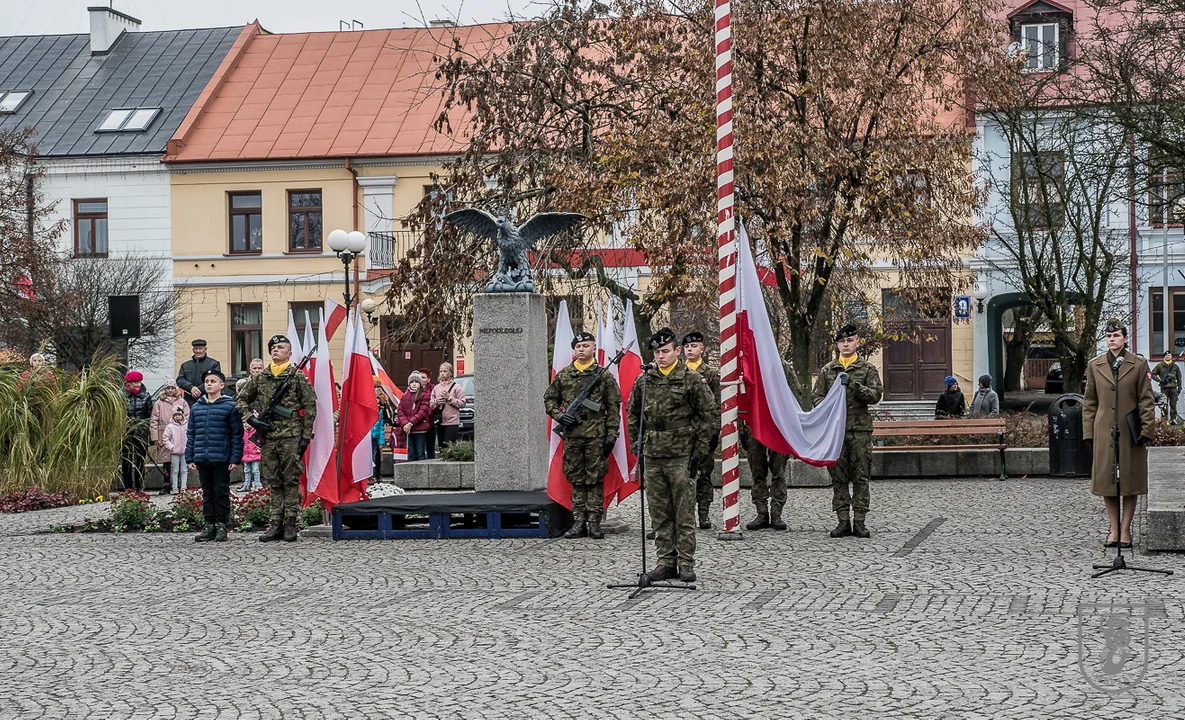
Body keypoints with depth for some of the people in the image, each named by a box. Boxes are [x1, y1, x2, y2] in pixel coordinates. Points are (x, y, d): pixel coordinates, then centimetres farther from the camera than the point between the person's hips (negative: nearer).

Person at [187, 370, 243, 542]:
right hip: (202, 460, 5)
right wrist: (190, 458, 9)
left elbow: (237, 435, -4)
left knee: (221, 492, 2)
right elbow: (191, 434, 15)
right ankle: (210, 525, 15)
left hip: (221, 459, -5)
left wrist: (235, 459, -9)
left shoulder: (230, 406, -3)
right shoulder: (196, 407, 12)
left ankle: (222, 526, 9)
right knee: (207, 492, 10)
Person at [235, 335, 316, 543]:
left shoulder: (298, 376, 1)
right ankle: (276, 524, 9)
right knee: (273, 482, 6)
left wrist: (306, 437, -6)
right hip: (268, 437, 4)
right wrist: (250, 416, 3)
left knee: (291, 480, -2)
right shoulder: (260, 378, 12)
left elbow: (309, 408, -1)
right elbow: (241, 400, 22)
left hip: (291, 437, -4)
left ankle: (290, 524, 0)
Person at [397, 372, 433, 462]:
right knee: (411, 454, 8)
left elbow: (423, 412, -10)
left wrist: (411, 423, -15)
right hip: (408, 430, 4)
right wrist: (405, 424, -12)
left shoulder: (424, 395, -2)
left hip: (420, 429, -4)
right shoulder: (404, 396, 12)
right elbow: (400, 411, 4)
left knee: (420, 453, -3)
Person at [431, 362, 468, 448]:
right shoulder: (436, 388, 13)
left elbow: (462, 403, -7)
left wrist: (449, 397, -11)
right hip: (440, 422, 5)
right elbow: (430, 405, 13)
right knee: (441, 447, 7)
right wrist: (437, 401, -8)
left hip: (452, 422, -5)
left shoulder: (456, 387, -1)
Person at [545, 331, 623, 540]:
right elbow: (549, 399, 18)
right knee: (575, 478, 7)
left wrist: (611, 436, -5)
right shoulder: (563, 375, 9)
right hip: (571, 435, 3)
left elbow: (613, 408, 1)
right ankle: (578, 521, 12)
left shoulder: (604, 376, 1)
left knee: (595, 478, 0)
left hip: (596, 435, -3)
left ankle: (594, 521, 4)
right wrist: (559, 415, -1)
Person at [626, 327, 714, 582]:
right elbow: (632, 414, 18)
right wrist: (636, 445, 12)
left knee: (684, 513, -2)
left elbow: (708, 414, 1)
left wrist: (698, 445, -2)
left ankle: (686, 563, 3)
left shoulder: (692, 379, -3)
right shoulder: (643, 380, 8)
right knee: (660, 513, 7)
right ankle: (666, 561, 14)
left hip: (681, 455, -4)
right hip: (652, 456, 4)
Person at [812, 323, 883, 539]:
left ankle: (859, 521, 2)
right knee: (838, 477, 1)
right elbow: (817, 396, 13)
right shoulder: (827, 370, 12)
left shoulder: (868, 369, 7)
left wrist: (853, 384, -16)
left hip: (860, 429, -2)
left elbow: (875, 395, -4)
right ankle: (843, 521, 5)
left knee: (861, 476, -1)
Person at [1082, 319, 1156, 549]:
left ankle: (1126, 530, 13)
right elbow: (1089, 402, 9)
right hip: (1104, 432, 2)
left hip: (1129, 433, -2)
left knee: (1130, 481, 3)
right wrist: (1088, 433, 5)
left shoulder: (1139, 364, 1)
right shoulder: (1094, 365, 7)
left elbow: (1146, 400, 0)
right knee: (1106, 481, 3)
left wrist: (1146, 430, -6)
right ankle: (1114, 530, 13)